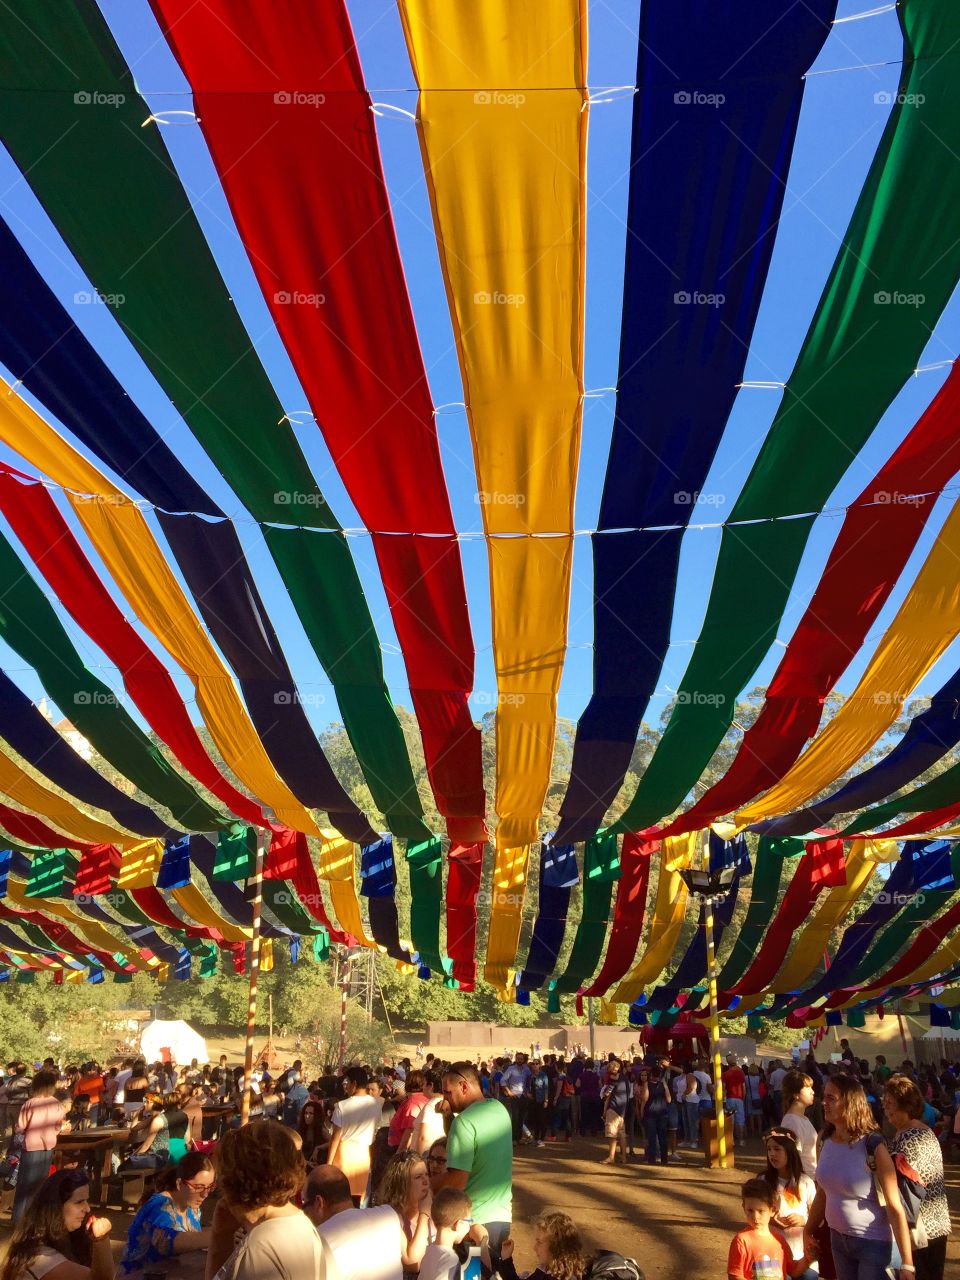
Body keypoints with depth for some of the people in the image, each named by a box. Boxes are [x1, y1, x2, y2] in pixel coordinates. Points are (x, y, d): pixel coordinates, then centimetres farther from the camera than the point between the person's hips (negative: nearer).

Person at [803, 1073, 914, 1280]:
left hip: (873, 1243, -6)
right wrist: (808, 1231, 11)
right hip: (838, 1239, 6)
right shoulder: (825, 1141, -3)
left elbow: (895, 1206, -20)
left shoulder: (872, 1146, -20)